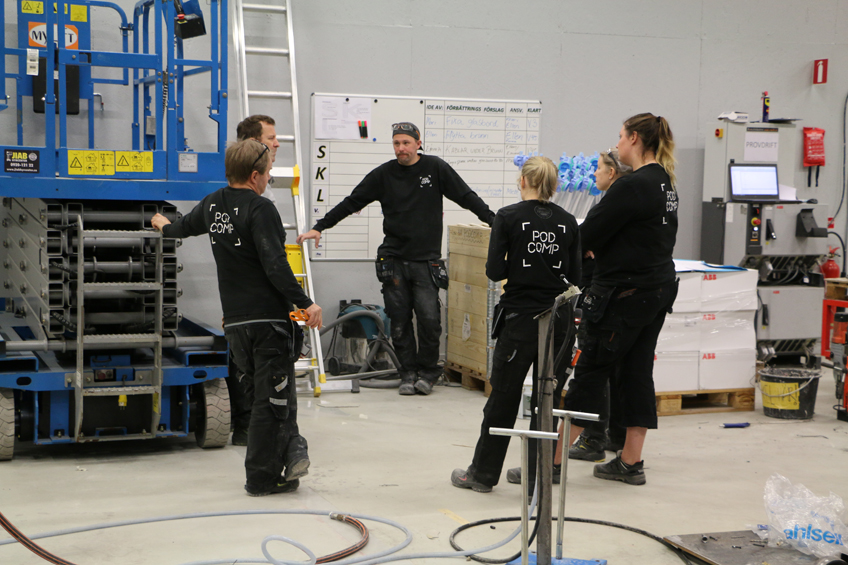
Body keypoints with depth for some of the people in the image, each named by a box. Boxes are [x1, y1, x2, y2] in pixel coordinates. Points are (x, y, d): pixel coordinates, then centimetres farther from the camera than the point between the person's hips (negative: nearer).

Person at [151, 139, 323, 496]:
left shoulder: (213, 205, 11)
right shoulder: (260, 209, -13)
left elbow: (185, 227, 32)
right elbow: (275, 266, -22)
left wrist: (165, 227, 55)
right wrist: (305, 303, -20)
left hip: (234, 320, 7)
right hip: (268, 317, -7)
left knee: (269, 393, 18)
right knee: (271, 398, 1)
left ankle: (289, 448, 9)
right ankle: (261, 478, 6)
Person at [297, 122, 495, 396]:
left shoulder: (436, 168, 3)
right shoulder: (384, 174, 6)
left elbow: (467, 197, 7)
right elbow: (351, 203, 9)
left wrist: (496, 222, 1)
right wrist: (319, 227, 4)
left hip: (427, 260, -1)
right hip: (394, 260, 1)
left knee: (429, 319, -9)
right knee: (400, 320, 1)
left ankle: (427, 372, 11)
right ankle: (408, 373, 14)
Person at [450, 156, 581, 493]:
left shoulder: (508, 217, -6)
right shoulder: (568, 222, 4)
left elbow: (494, 271, -10)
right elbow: (575, 275, 4)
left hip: (520, 320, -3)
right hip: (558, 320, 3)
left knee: (503, 399, 6)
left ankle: (483, 474, 16)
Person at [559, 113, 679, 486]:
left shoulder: (632, 185, -18)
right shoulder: (665, 182, 12)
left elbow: (589, 234, -16)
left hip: (625, 293, -9)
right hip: (659, 287, 9)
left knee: (590, 372, -4)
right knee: (636, 372, 12)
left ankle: (553, 459, 1)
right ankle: (630, 463, 17)